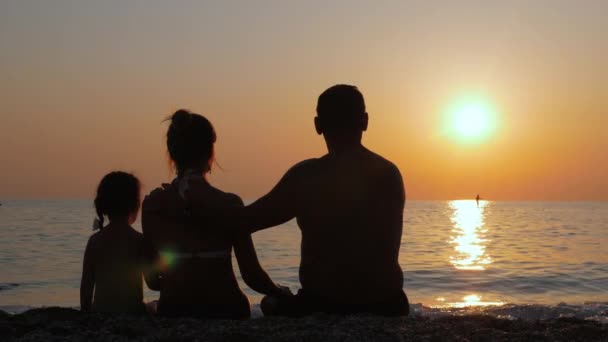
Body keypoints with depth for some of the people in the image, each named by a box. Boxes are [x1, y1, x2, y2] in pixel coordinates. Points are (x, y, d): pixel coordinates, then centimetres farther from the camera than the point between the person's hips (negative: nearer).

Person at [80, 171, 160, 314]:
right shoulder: (139, 240, -8)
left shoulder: (95, 240, 1)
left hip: (100, 311, 3)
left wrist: (86, 313, 15)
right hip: (132, 312, -3)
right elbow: (153, 283, -7)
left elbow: (86, 284, 4)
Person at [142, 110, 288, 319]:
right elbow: (251, 275, -8)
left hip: (173, 310, 3)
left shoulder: (152, 204, -3)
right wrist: (282, 293, 11)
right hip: (224, 308, -2)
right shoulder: (228, 203, -10)